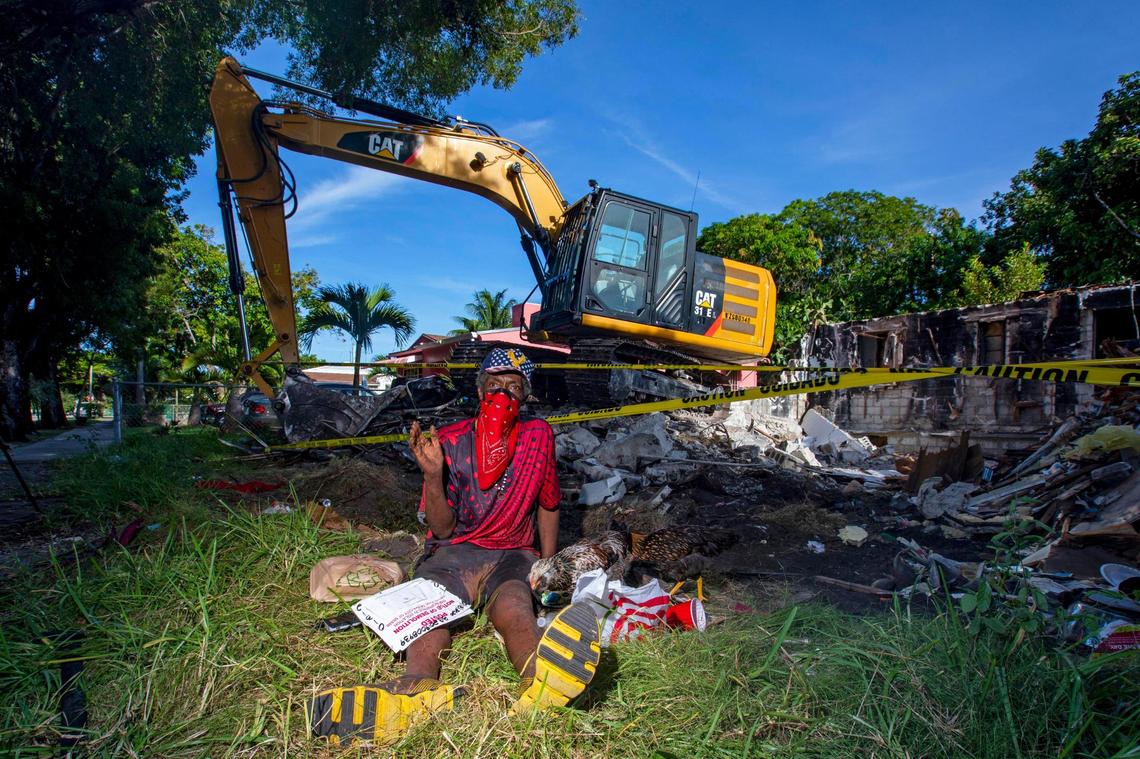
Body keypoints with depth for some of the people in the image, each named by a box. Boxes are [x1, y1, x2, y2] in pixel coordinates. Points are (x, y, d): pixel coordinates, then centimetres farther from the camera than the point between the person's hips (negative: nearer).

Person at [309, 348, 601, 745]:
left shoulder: (538, 436, 4)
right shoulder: (450, 442, 1)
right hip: (453, 552, 1)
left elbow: (548, 506, 15)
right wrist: (432, 475, -19)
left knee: (513, 609, -36)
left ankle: (543, 679, -70)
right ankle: (414, 691, -65)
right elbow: (442, 529, -2)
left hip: (511, 556, -1)